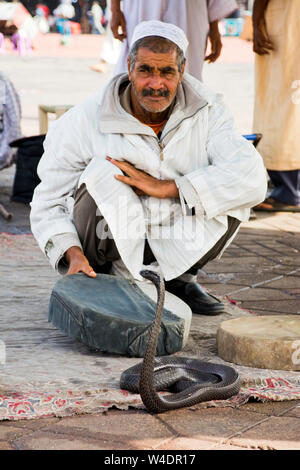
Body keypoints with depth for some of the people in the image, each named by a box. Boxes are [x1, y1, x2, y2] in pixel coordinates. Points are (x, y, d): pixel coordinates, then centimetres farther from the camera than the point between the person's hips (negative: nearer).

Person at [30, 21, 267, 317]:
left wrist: (165, 187, -28)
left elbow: (252, 178, -23)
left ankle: (179, 278, 3)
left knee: (232, 190, -18)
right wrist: (73, 255, -28)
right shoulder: (84, 121, -14)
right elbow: (48, 203, -9)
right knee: (102, 174, -30)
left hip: (176, 247, 3)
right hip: (112, 244, -2)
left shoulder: (206, 112, -9)